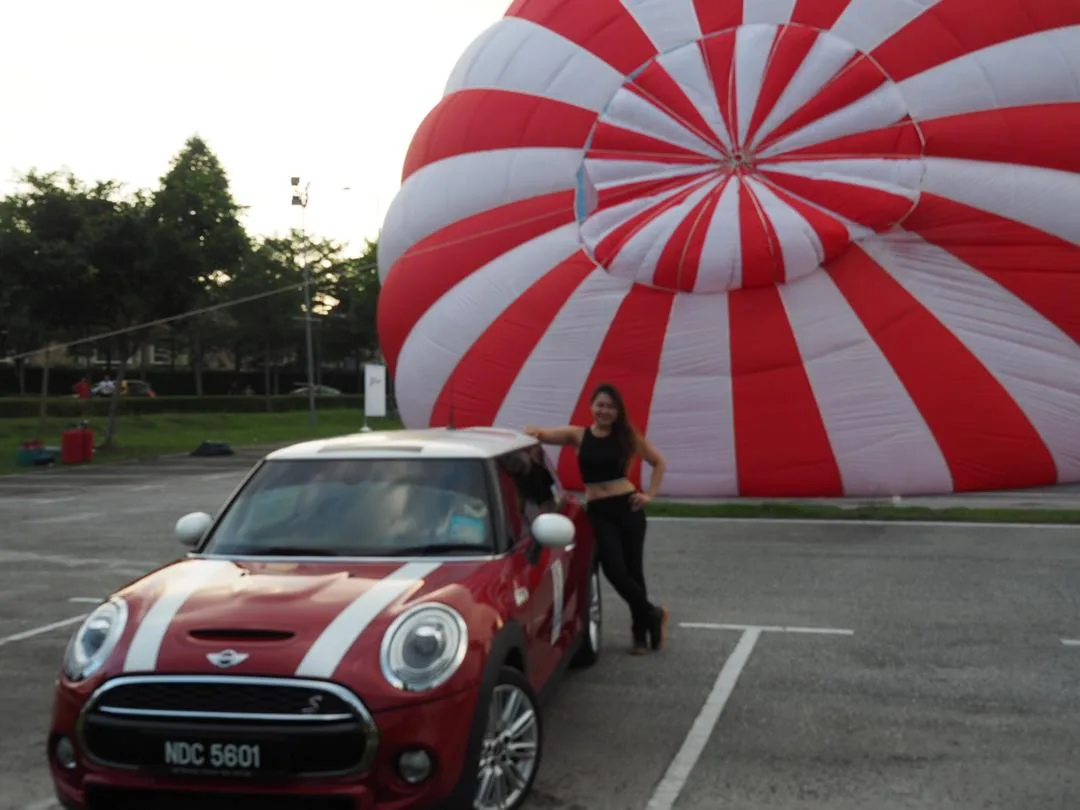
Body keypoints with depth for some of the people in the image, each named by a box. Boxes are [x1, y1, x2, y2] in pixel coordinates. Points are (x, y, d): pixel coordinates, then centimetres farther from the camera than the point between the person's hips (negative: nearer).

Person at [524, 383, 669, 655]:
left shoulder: (627, 436, 4)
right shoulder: (578, 435, 2)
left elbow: (659, 462, 13)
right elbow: (543, 434, -8)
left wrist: (650, 494, 2)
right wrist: (533, 432, -31)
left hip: (627, 507, 0)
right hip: (597, 512, 0)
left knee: (633, 570, 4)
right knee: (615, 571, -9)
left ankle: (641, 632, 23)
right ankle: (653, 615, 16)